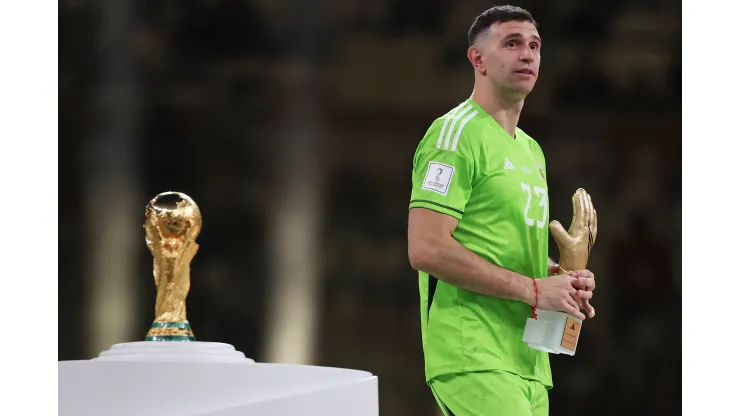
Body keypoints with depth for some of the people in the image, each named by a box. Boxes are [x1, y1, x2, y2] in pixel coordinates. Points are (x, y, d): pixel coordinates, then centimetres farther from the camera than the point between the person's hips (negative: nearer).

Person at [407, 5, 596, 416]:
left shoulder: (530, 150, 22)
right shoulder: (456, 132, -7)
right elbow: (426, 250, -18)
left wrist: (562, 281, 9)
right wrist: (534, 289, -15)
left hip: (529, 363, 9)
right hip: (473, 360, -9)